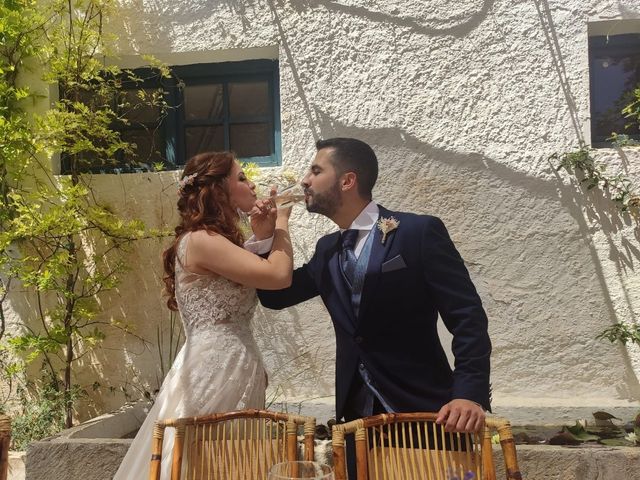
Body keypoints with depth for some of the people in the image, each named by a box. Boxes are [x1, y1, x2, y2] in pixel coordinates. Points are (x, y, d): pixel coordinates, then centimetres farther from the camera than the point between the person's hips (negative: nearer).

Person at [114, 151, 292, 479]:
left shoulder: (216, 241, 16)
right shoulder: (201, 240, -14)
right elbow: (279, 275, -19)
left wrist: (261, 237, 6)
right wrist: (281, 221, -4)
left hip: (228, 369, 9)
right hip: (215, 372, -9)